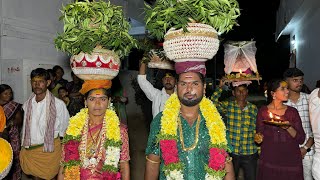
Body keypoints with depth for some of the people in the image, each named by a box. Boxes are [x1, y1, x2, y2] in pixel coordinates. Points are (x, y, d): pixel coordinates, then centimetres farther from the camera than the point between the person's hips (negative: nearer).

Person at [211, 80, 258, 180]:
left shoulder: (253, 108, 4)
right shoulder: (228, 105, -2)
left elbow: (255, 130, 11)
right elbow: (213, 101, -20)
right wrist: (220, 87, -23)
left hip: (250, 154, 1)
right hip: (232, 152, -1)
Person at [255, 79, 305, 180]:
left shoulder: (292, 111, 2)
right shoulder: (263, 111, -1)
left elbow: (301, 139, -1)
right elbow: (259, 135, 6)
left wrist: (288, 128, -18)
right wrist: (258, 138, -16)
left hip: (291, 161, 1)